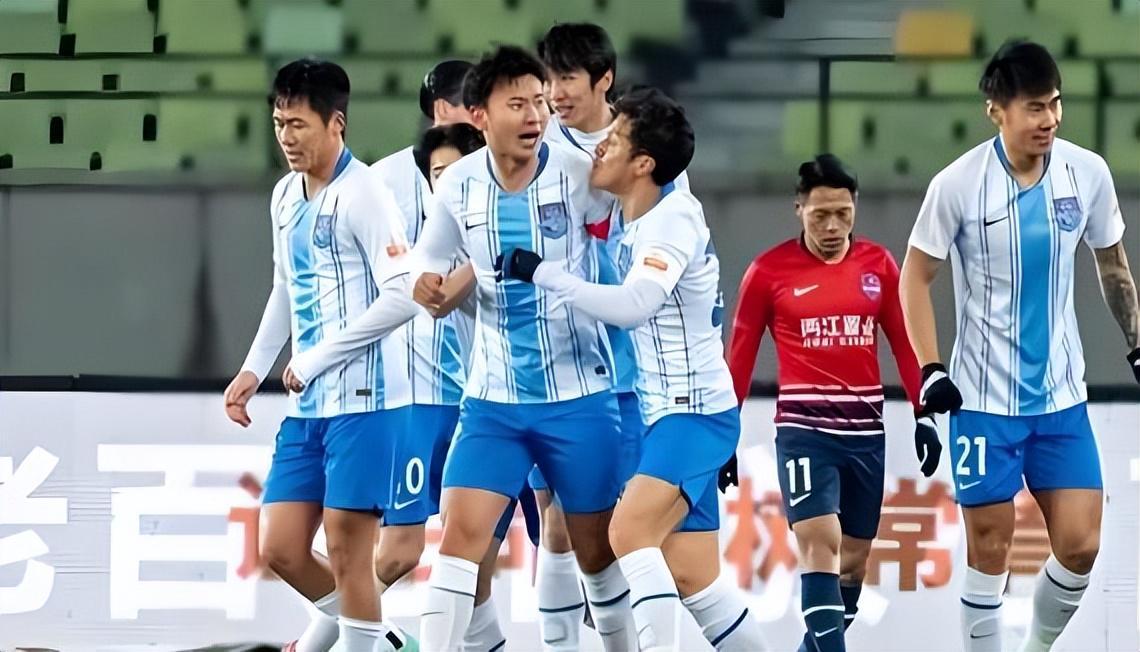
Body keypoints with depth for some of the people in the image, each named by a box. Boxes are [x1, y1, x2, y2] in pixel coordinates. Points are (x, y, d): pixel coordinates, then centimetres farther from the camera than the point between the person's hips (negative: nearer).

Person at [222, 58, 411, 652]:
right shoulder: (285, 196, 13)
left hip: (363, 397, -8)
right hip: (306, 405, 8)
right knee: (281, 549, 7)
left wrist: (320, 359, -28)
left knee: (346, 550, -7)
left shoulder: (362, 195, -13)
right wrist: (254, 369, 23)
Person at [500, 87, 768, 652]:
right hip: (666, 414, 9)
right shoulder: (637, 223, 10)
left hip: (694, 412, -9)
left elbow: (632, 305, -31)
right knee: (690, 579, 7)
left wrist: (540, 271, -27)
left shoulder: (673, 218, -17)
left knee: (630, 531, -25)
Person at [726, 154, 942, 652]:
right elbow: (740, 355, 3)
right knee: (820, 543, -19)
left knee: (854, 556, 10)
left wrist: (924, 414, 9)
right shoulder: (769, 271, -3)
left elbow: (904, 343, 12)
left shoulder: (878, 264, 6)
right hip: (803, 428, -4)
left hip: (865, 430, 4)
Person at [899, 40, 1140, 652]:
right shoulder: (958, 184, -14)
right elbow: (915, 276, -4)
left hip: (1061, 395, 3)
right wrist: (930, 370, -12)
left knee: (1080, 547, -2)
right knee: (989, 552, 0)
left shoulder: (1087, 173, -4)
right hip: (984, 396, -3)